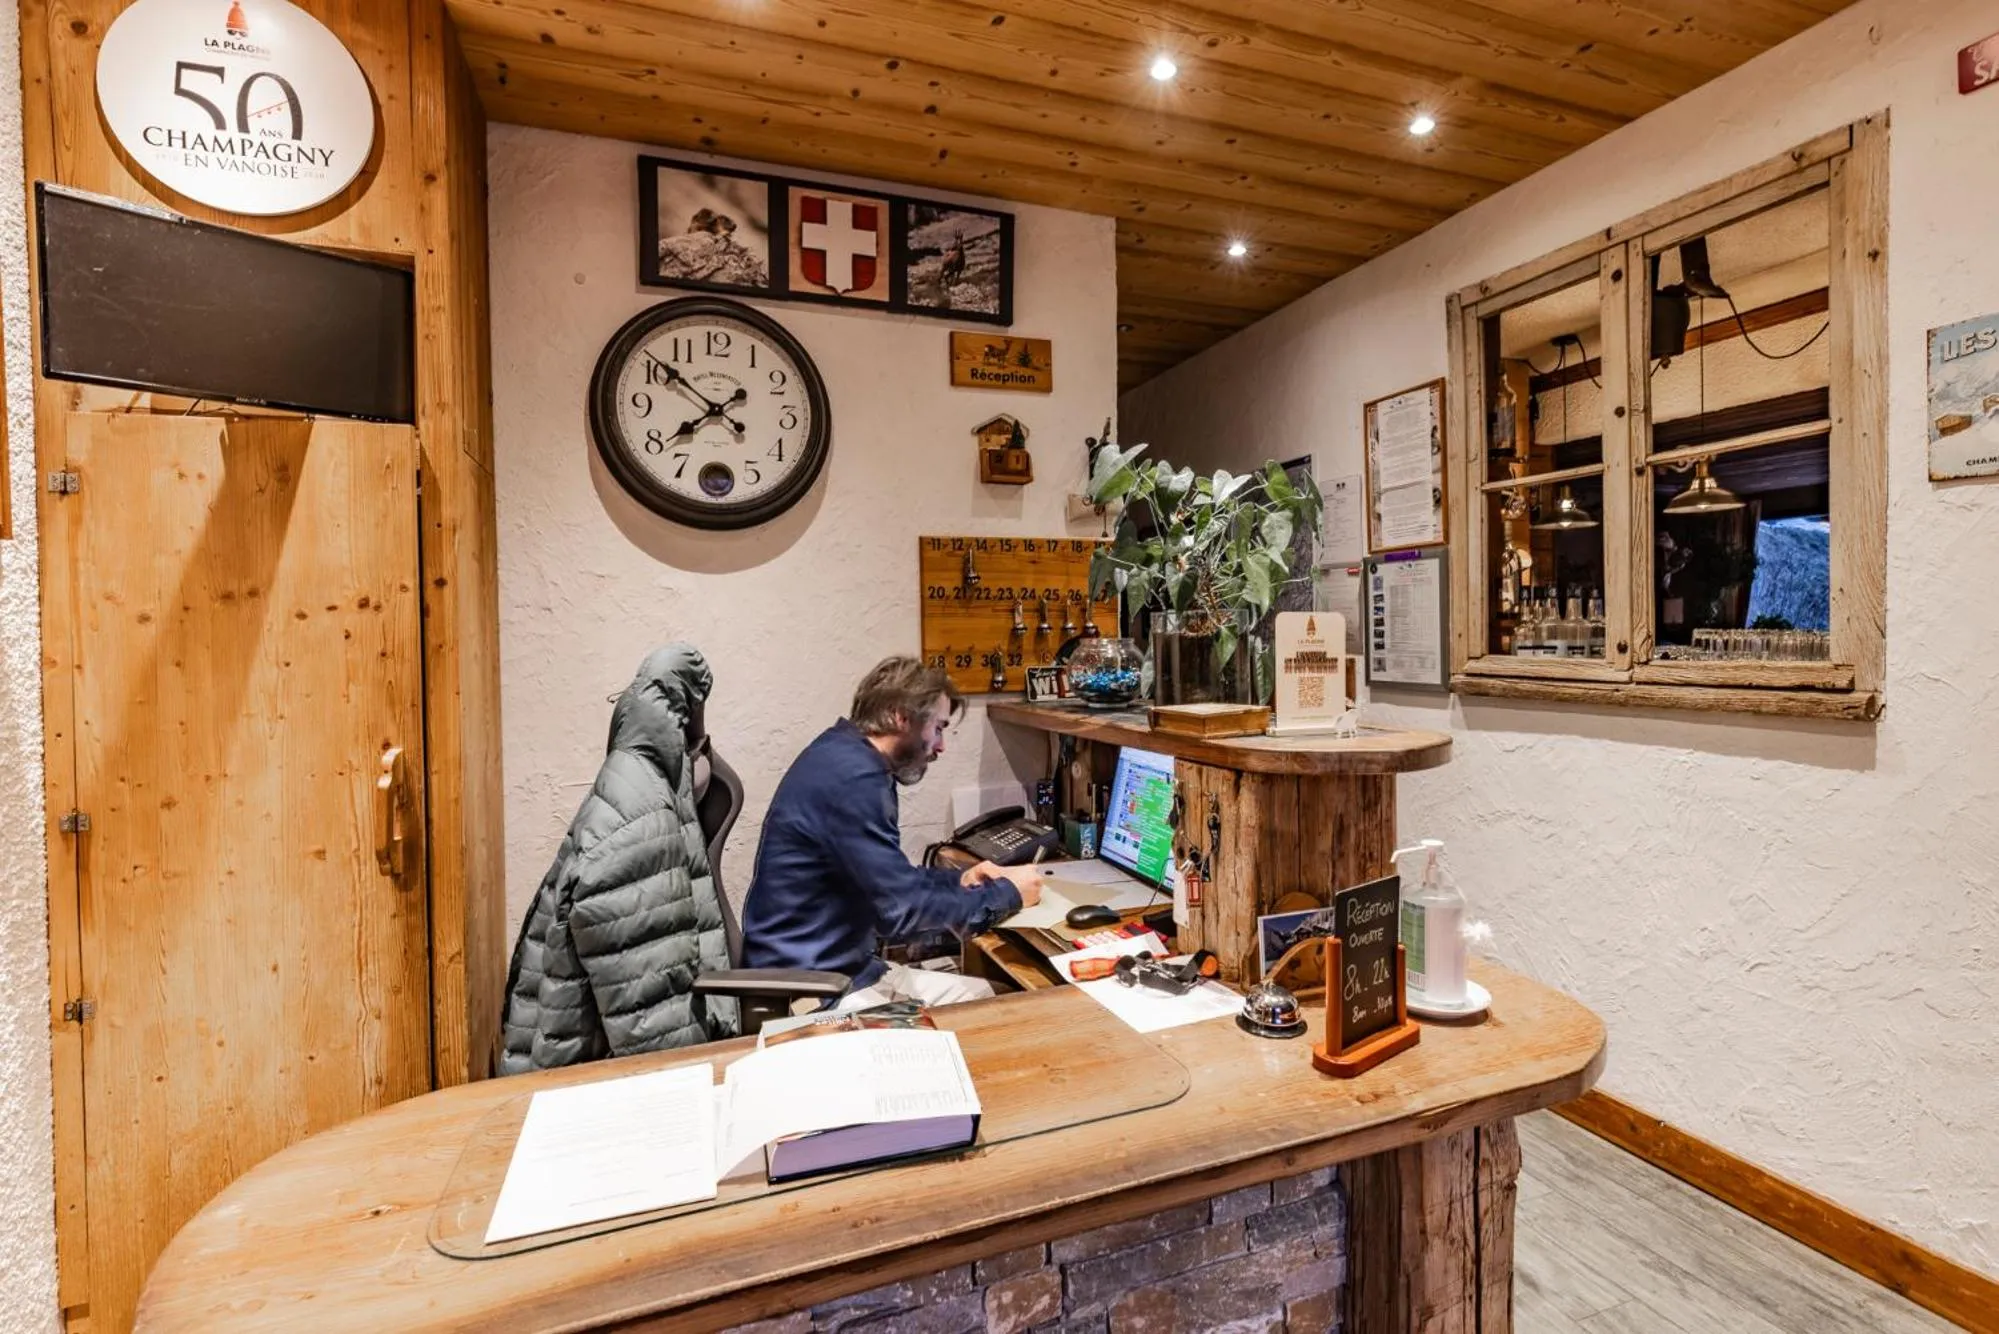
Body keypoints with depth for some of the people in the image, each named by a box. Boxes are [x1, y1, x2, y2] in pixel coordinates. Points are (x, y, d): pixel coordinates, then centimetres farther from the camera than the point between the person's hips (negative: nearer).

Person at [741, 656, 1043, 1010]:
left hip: (839, 967, 10)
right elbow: (902, 910, -24)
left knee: (978, 994, 8)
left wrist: (958, 880, 5)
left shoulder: (848, 759, 7)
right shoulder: (851, 778, -25)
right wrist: (1006, 894, -11)